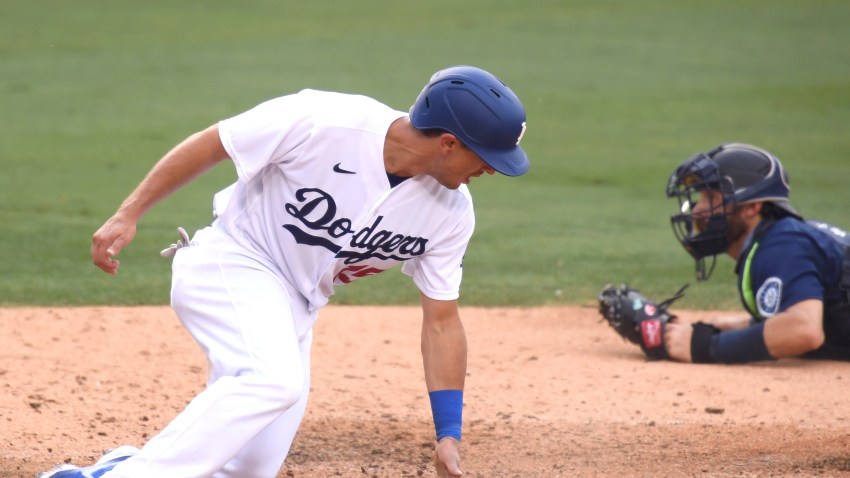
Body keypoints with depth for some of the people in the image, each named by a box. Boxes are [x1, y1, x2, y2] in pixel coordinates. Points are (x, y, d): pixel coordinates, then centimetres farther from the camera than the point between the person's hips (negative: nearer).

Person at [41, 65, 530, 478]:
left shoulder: (450, 213, -9)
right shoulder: (322, 122, -25)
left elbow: (442, 321, -1)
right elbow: (209, 144, -14)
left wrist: (449, 436, -6)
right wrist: (129, 214, -14)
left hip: (295, 308, 7)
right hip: (229, 261, -7)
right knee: (274, 379, -35)